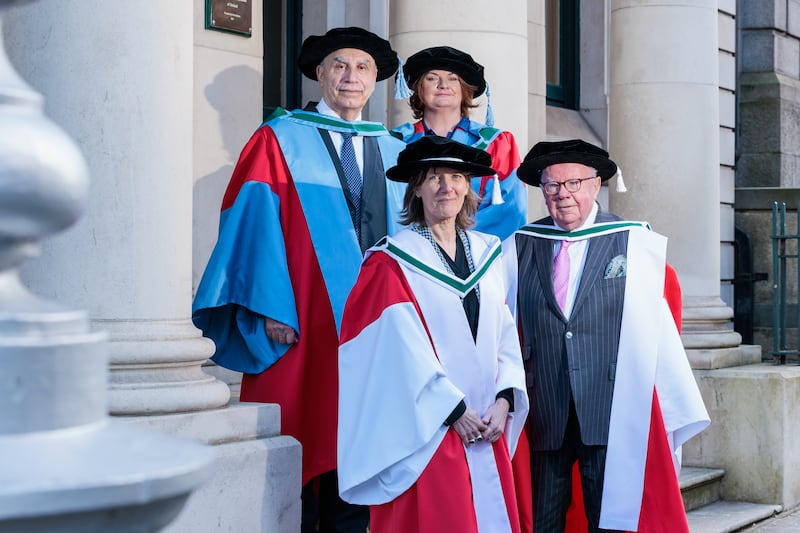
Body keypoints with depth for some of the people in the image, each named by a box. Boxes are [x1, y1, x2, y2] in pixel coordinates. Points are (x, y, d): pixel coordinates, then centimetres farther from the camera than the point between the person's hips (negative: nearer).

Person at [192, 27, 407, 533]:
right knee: (298, 446, -2)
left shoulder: (394, 152, 16)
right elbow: (255, 222, -6)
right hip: (301, 328, -4)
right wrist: (271, 310, -16)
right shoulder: (281, 139, 2)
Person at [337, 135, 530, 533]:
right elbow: (402, 349, -12)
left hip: (486, 431, 5)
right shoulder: (393, 262, -6)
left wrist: (504, 400, -6)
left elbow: (505, 334, 8)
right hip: (426, 432, -5)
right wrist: (453, 411, -14)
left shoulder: (487, 254, 12)